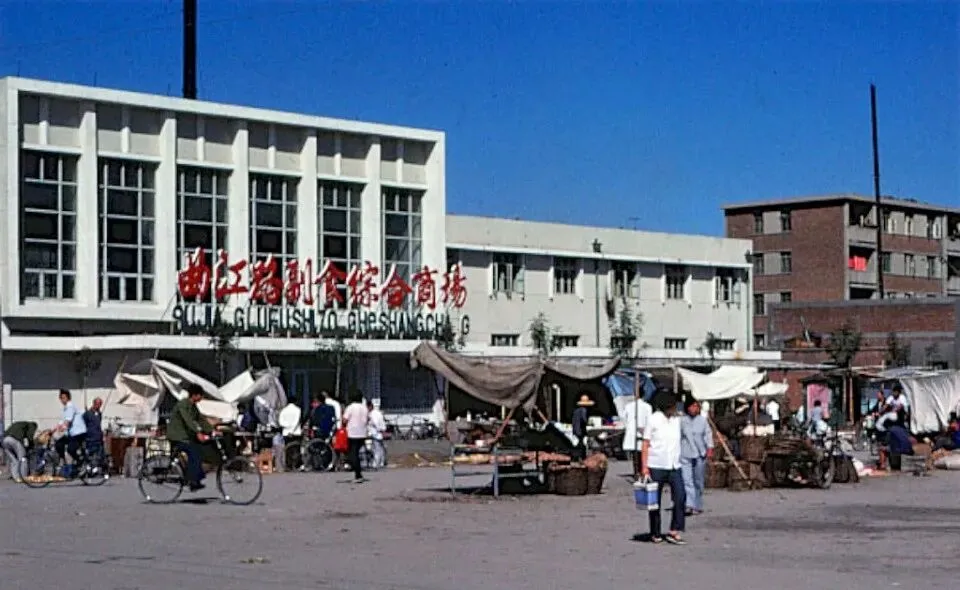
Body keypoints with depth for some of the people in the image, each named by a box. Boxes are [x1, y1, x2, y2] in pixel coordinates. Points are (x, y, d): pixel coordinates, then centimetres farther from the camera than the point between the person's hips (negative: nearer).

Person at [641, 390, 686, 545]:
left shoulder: (677, 419, 10)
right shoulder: (654, 419, -5)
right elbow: (646, 444, -4)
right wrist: (645, 467, -9)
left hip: (674, 467, 4)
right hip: (656, 466, -4)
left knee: (680, 497, -11)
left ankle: (674, 532, -9)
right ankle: (655, 534, 17)